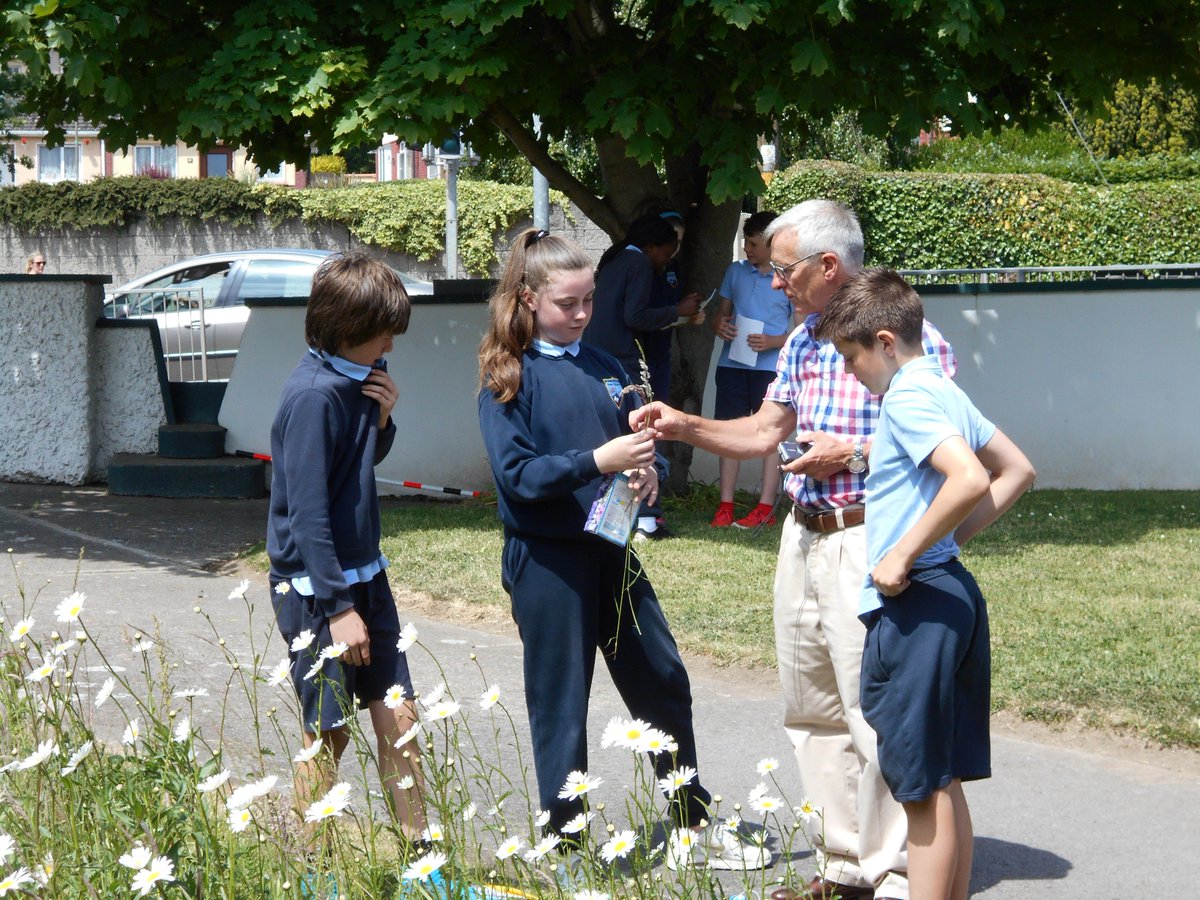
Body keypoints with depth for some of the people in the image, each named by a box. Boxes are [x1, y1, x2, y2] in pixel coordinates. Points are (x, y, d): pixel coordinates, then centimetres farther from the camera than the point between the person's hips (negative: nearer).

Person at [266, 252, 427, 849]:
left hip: (364, 573, 8)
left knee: (397, 715, 8)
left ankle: (416, 844, 16)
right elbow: (307, 511, -22)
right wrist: (339, 607, -21)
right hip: (316, 586, -8)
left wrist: (382, 419, -2)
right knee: (328, 732, 2)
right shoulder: (313, 394, -21)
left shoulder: (360, 379, 4)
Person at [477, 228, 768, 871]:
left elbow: (638, 438, 15)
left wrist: (647, 471, -8)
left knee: (663, 684, 12)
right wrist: (597, 462, -26)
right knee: (560, 708, 3)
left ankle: (694, 827, 26)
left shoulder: (602, 368, 10)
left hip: (612, 551, 6)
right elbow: (517, 473, -16)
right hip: (547, 559, -6)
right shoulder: (508, 377, -7)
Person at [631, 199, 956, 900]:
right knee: (813, 714, 12)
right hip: (802, 539, 9)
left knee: (875, 717, -9)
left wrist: (855, 457, -17)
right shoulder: (801, 342, 13)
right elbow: (764, 433, 21)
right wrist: (685, 427, 11)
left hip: (866, 544, -9)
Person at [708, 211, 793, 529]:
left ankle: (766, 507, 3)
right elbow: (721, 312, 19)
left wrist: (773, 342, -17)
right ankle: (725, 506, 8)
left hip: (770, 366, -4)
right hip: (732, 363, 4)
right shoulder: (736, 272, 10)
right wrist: (719, 326, -5)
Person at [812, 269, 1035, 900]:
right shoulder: (944, 391, 14)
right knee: (943, 782, 14)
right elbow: (1016, 471, 22)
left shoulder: (907, 398, -15)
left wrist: (904, 552, -21)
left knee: (922, 784, -4)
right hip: (951, 594, 10)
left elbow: (970, 479, -29)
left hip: (914, 602, -10)